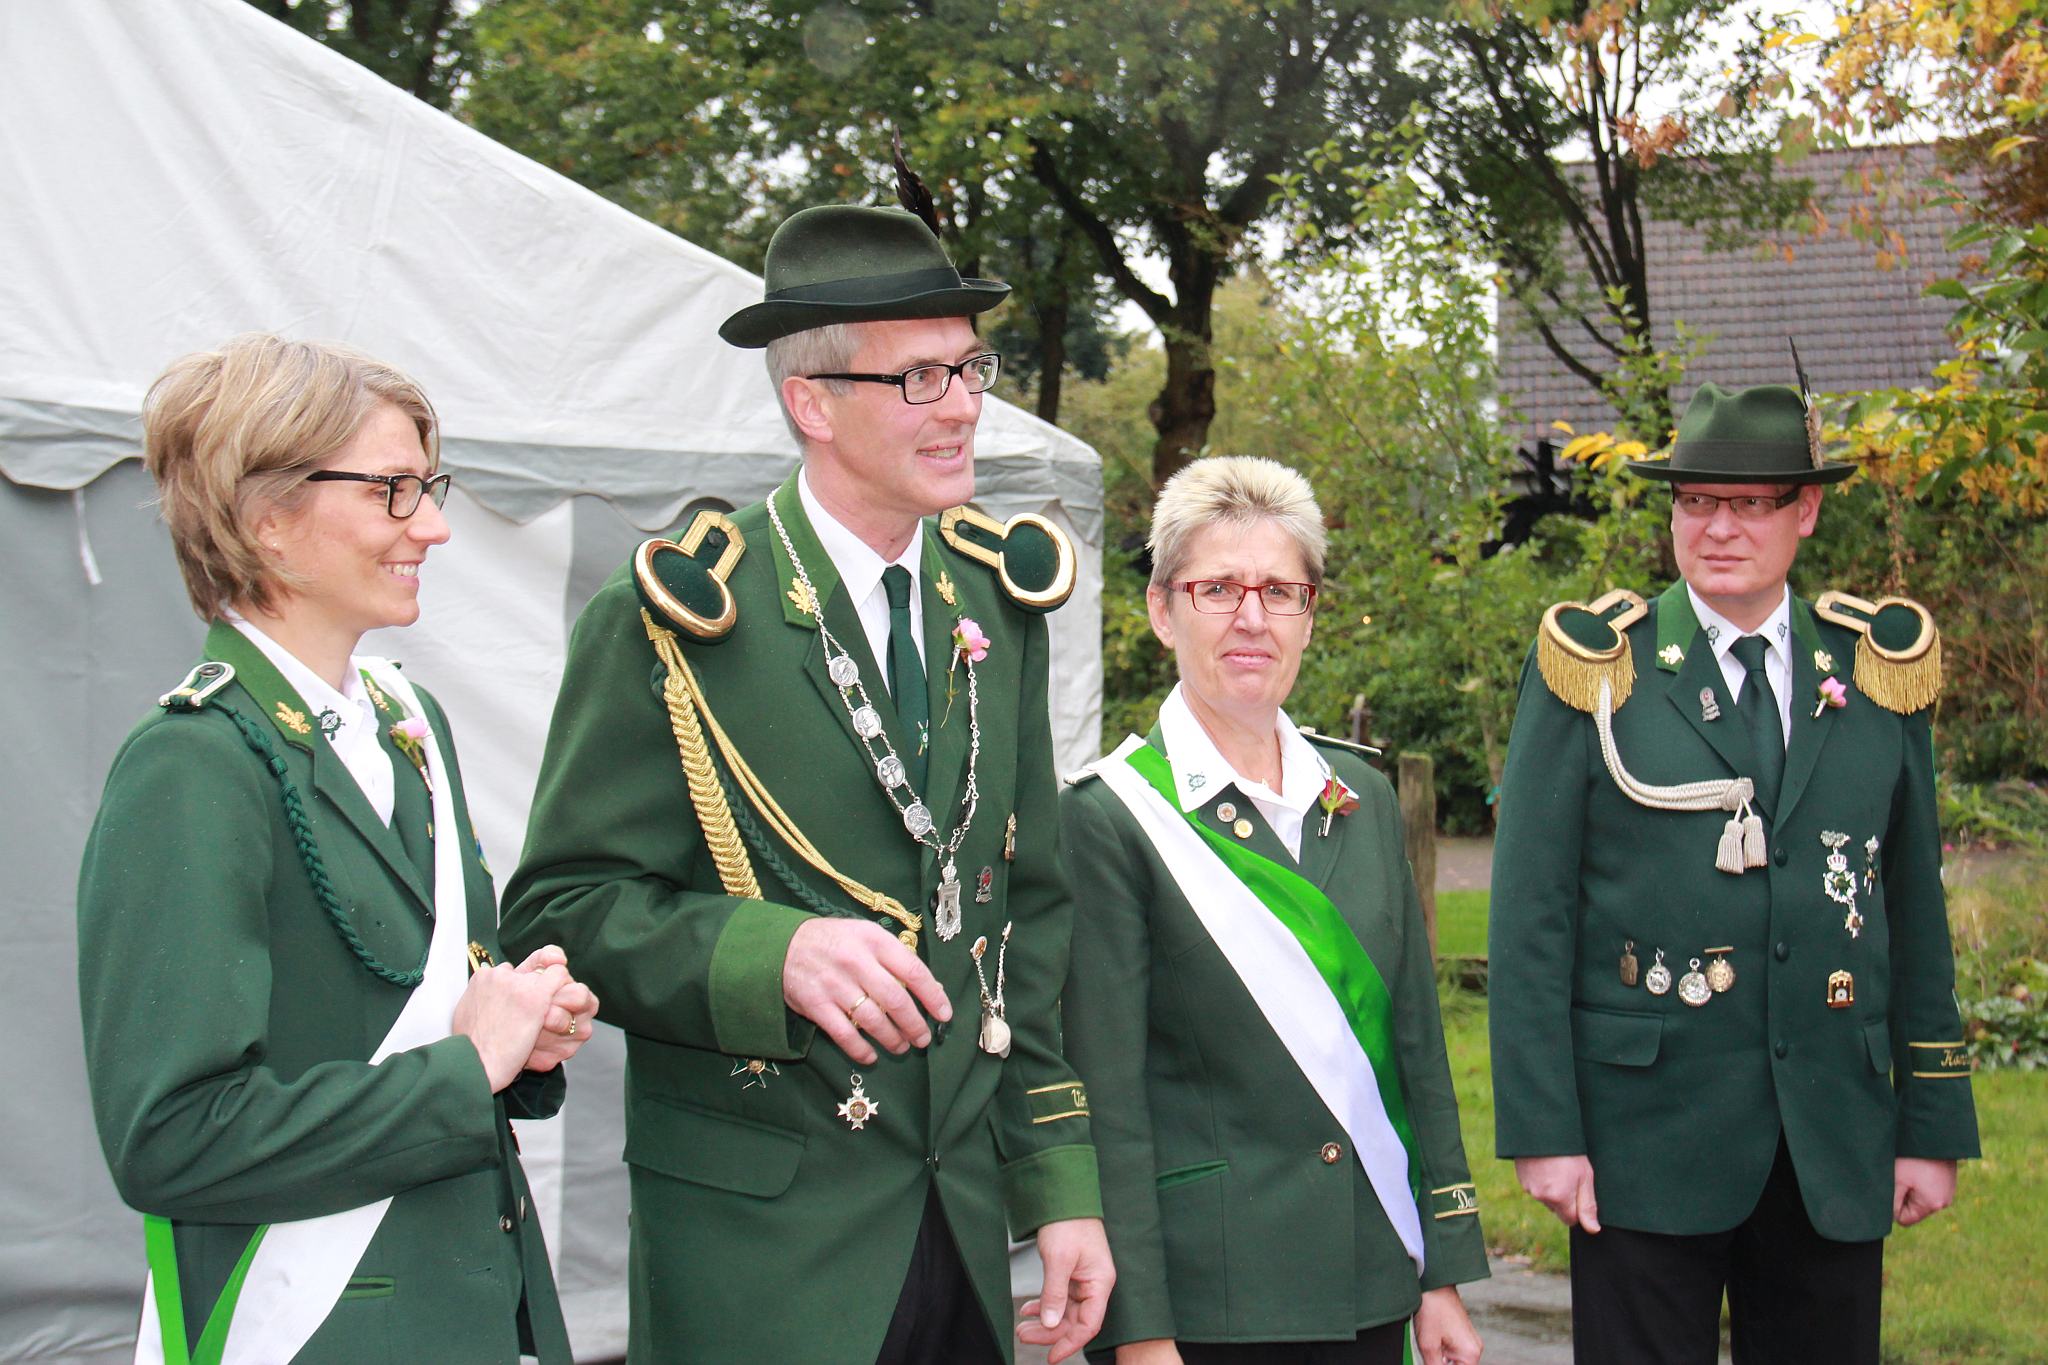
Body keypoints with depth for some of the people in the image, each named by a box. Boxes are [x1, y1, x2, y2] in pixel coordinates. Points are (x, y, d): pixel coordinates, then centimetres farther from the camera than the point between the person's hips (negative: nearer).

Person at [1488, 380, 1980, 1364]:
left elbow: (1915, 912, 11)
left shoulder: (1878, 673, 8)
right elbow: (1530, 913, -3)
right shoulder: (1597, 668, -1)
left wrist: (1935, 1125, 9)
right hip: (1646, 1134, -3)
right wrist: (1542, 1128, -9)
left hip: (1835, 1151, 3)